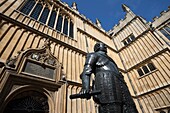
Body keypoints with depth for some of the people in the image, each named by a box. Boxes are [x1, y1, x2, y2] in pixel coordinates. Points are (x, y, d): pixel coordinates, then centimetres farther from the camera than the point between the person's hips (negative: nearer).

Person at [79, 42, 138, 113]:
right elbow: (86, 70, 0)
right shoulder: (93, 55, 21)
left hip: (119, 85, 7)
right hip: (106, 83, -7)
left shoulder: (109, 60, 42)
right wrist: (85, 87, -21)